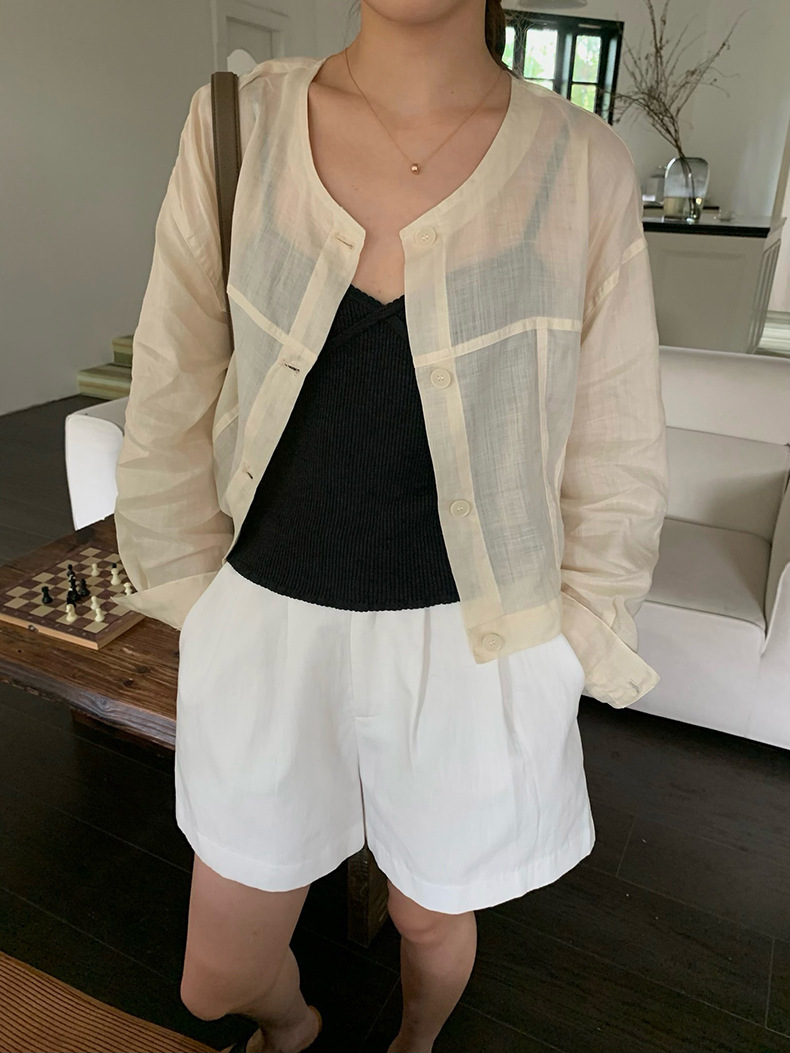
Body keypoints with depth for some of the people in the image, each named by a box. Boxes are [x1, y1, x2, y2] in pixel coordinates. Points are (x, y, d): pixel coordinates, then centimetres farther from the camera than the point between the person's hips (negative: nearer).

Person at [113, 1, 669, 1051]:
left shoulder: (582, 167, -7)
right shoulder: (239, 125, -4)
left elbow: (614, 462, -2)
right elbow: (173, 406, 2)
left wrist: (561, 669, 2)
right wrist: (199, 612, 5)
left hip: (469, 646, 0)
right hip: (271, 624, 2)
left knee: (434, 921, 25)